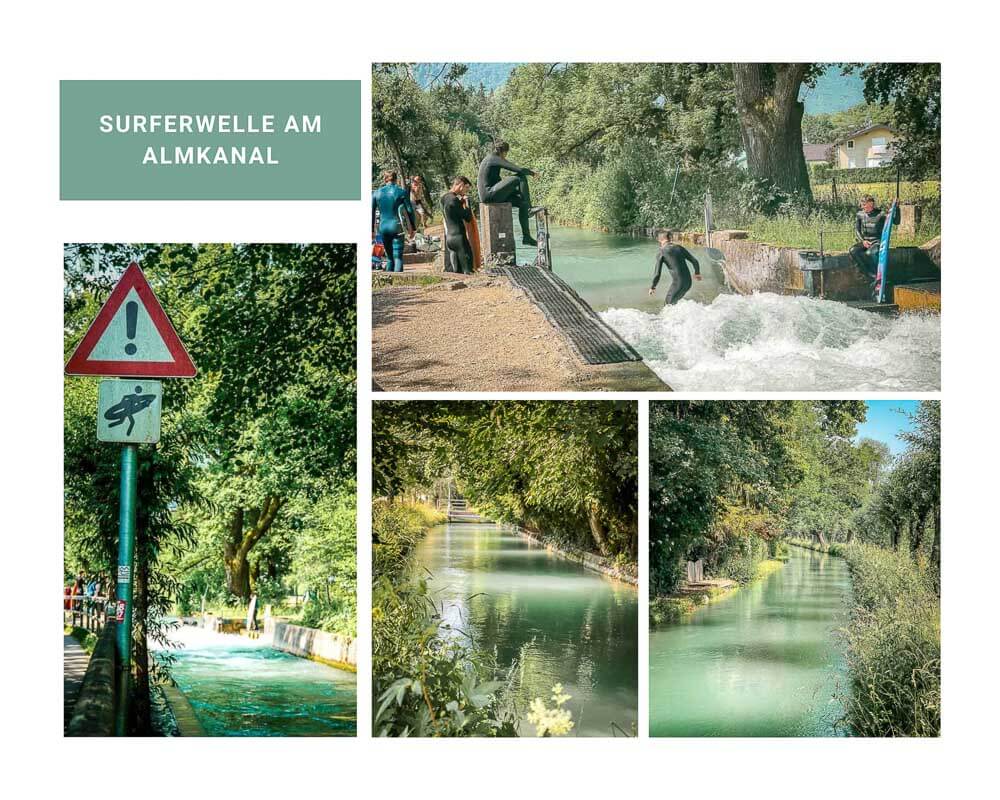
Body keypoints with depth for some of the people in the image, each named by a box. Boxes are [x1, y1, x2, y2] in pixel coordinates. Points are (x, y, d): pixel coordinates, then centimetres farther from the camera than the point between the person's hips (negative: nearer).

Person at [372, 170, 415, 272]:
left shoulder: (377, 192, 4)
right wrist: (412, 228, 9)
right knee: (398, 257, -4)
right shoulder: (401, 192, -3)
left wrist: (372, 230, 13)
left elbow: (372, 212, 6)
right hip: (396, 227, -3)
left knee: (389, 257, 15)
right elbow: (409, 211, 0)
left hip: (383, 228, 3)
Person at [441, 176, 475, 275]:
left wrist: (461, 202, 10)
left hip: (448, 236, 9)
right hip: (458, 236, -9)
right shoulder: (454, 200, -16)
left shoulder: (444, 198, 12)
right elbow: (468, 217, -13)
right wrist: (466, 203, -2)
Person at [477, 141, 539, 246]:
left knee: (522, 203, 10)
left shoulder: (490, 159, 21)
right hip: (489, 194, -10)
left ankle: (526, 236, 10)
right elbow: (519, 170, -15)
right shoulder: (496, 159, -10)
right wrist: (532, 172, 2)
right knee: (520, 177, -16)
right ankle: (529, 209, -7)